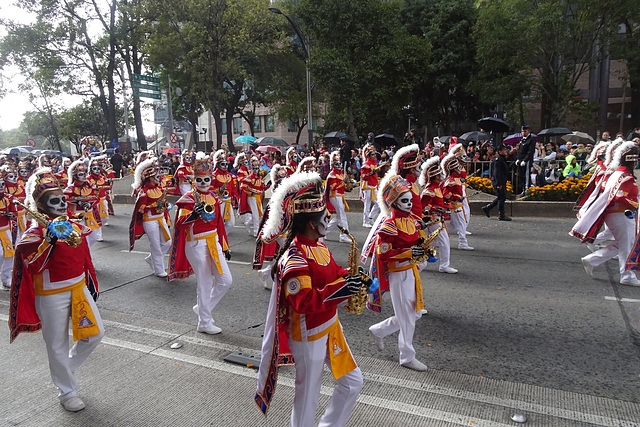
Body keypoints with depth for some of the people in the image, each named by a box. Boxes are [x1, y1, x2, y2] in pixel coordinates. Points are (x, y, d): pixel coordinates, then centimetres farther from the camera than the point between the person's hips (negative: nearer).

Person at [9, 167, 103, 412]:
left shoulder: (74, 226, 6)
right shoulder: (36, 232, -12)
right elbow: (32, 265, -26)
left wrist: (91, 284, 18)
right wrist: (49, 240, -37)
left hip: (79, 289, 6)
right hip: (51, 296, -6)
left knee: (95, 333, 8)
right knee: (58, 346, 8)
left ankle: (65, 369, 34)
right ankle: (67, 392, 26)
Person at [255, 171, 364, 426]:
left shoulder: (318, 246, 2)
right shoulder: (294, 259, -27)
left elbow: (331, 272, 16)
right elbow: (303, 302, -32)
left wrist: (349, 277, -5)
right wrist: (339, 289, -38)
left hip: (330, 325, 9)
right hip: (309, 336, -9)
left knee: (352, 381, 18)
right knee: (308, 397, 10)